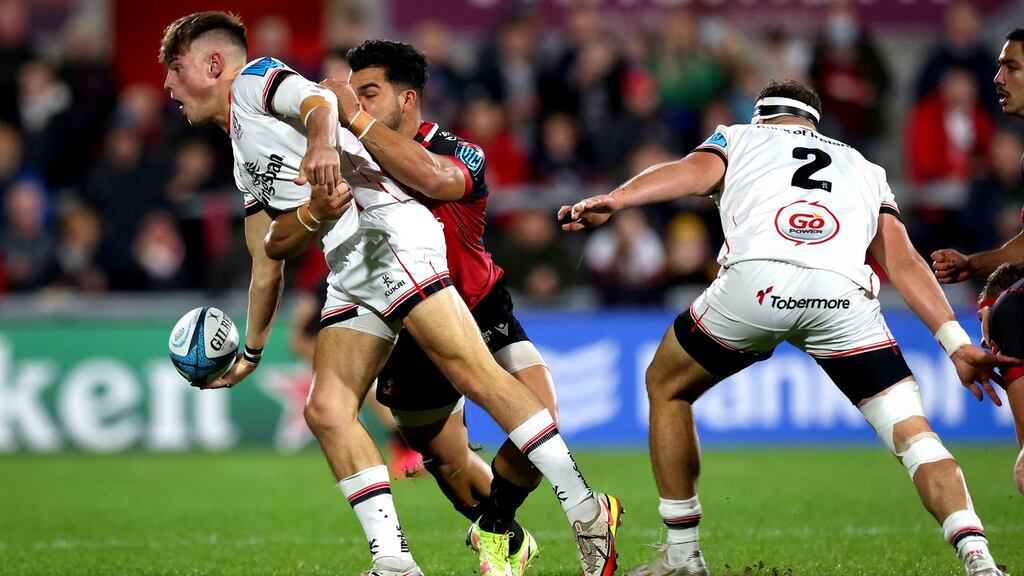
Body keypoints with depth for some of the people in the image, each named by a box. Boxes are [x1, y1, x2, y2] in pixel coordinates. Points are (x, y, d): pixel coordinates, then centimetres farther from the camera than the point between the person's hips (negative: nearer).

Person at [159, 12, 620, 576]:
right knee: (326, 411, -4)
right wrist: (250, 352, 35)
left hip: (388, 234, -10)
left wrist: (322, 141, -39)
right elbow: (269, 257, 35)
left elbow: (318, 100, -17)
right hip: (349, 274, 10)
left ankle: (586, 512, -18)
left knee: (474, 375, -17)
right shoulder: (245, 164, 30)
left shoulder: (253, 80, 5)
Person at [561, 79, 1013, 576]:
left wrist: (613, 200, -6)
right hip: (843, 297, 1)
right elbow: (903, 261, 24)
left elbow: (696, 171, 9)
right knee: (913, 435, 9)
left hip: (755, 280, -1)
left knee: (666, 388, 25)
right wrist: (957, 344, 19)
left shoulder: (738, 138, 33)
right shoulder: (863, 169, 38)